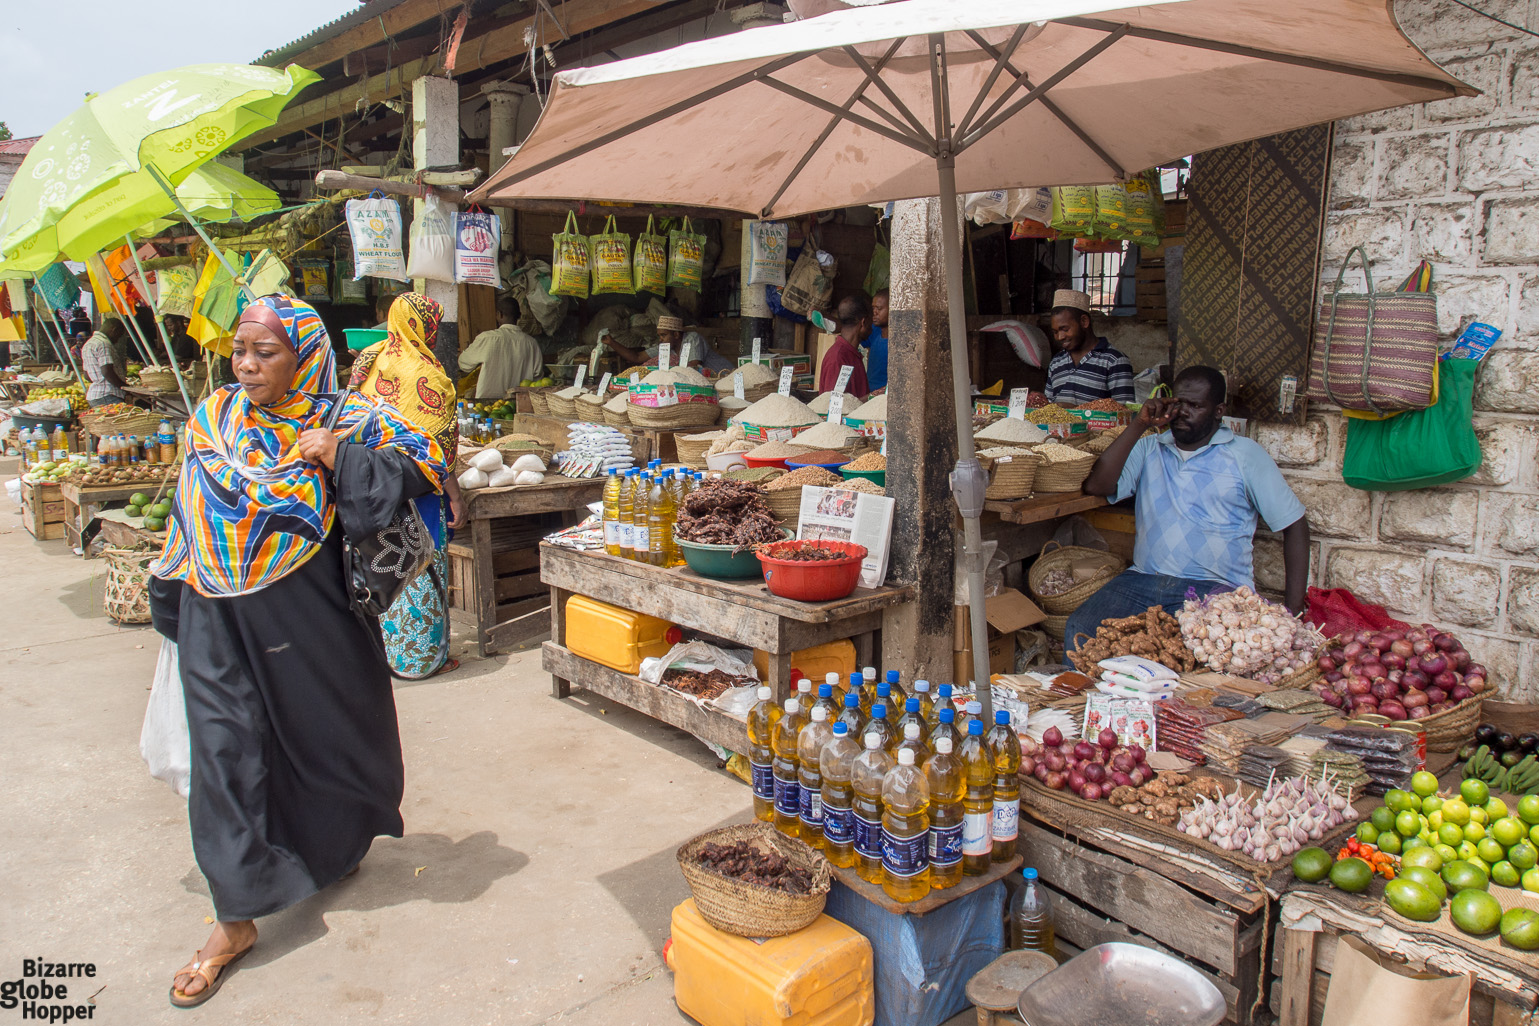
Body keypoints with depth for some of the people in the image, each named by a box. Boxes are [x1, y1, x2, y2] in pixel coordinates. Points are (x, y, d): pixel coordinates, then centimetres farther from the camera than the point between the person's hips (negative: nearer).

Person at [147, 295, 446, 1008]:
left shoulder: (342, 419, -7)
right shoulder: (213, 417, 3)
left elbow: (428, 464, -13)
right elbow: (189, 516, 12)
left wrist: (339, 457, -22)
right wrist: (170, 601, 16)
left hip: (306, 615, -2)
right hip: (218, 619, 2)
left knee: (323, 731, 14)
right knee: (225, 752, 1)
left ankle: (336, 846, 44)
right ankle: (236, 918, 13)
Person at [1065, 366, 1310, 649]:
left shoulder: (1245, 455, 10)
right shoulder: (1149, 449, 17)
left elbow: (1294, 525, 9)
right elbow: (1097, 485, 1)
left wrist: (1292, 610, 0)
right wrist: (1140, 425, -3)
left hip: (1215, 587, -2)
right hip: (1143, 580, 3)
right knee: (1079, 630, -22)